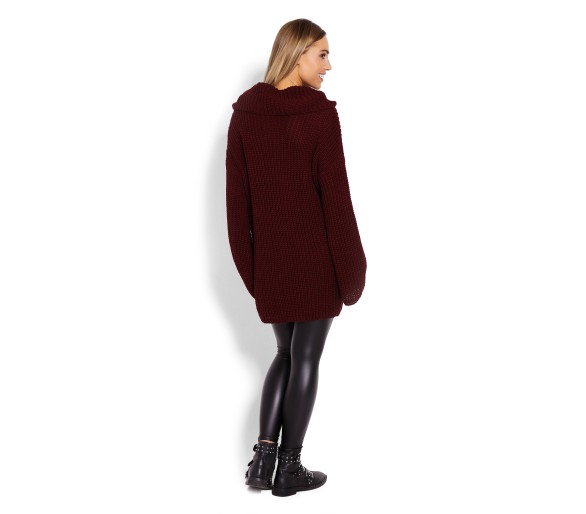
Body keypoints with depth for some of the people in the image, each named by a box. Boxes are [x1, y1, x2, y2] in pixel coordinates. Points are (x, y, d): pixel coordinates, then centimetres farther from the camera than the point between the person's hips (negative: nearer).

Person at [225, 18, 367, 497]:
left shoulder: (244, 111, 1)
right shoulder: (320, 113, -15)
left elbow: (236, 193, 3)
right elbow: (335, 194, -15)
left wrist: (248, 262, 10)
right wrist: (351, 268, -6)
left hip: (269, 258, 5)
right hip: (316, 256, -5)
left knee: (287, 353, 20)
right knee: (306, 358, 8)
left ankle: (263, 456, 13)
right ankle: (290, 468, 17)